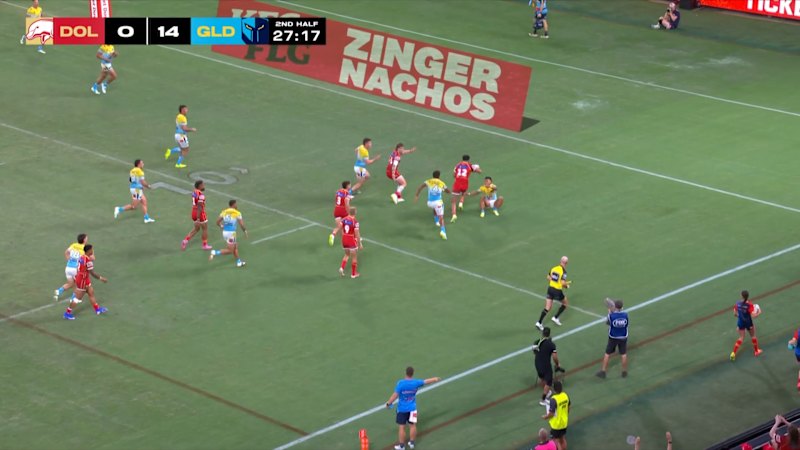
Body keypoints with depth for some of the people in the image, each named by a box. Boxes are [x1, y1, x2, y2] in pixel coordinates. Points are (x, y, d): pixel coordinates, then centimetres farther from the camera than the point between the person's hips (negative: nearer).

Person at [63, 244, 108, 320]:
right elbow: (92, 273, -24)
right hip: (82, 280, -9)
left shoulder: (82, 257, 0)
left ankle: (97, 309, 32)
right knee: (78, 298, 2)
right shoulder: (88, 261, -27)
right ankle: (67, 313, 11)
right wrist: (101, 278, -15)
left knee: (91, 293, 19)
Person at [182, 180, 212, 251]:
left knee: (196, 229, 22)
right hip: (200, 214, -8)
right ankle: (205, 245, 23)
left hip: (194, 212, 8)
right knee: (205, 229, 11)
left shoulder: (194, 192, 5)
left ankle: (185, 240, 11)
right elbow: (199, 207, -26)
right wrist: (198, 219, -26)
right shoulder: (201, 194, -23)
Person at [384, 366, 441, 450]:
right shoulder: (416, 382, -9)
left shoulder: (400, 383, -21)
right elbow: (426, 381, 9)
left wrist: (388, 403, -8)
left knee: (401, 427, 6)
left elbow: (395, 395, -23)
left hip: (402, 409, -3)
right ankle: (411, 443, 29)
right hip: (412, 408, 3)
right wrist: (435, 379, 27)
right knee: (412, 426, 17)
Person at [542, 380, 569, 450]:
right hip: (564, 422, 7)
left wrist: (545, 417, -4)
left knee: (556, 441, 7)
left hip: (556, 424, -7)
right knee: (563, 439, 22)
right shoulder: (565, 395, -8)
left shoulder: (554, 399, -30)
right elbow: (569, 407, 7)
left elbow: (551, 413, -25)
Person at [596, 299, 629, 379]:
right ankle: (624, 371, 22)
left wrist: (610, 312, 8)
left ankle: (603, 371, 16)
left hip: (613, 338, -1)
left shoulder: (611, 315, -21)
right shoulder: (625, 315, -16)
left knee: (607, 354, 11)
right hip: (623, 338, 2)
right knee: (624, 354, 13)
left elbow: (607, 322, -2)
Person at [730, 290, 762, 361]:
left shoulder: (738, 303, -11)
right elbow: (753, 315, -28)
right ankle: (756, 351, 40)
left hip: (740, 322, 3)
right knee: (753, 336, 23)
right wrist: (758, 312, -9)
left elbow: (735, 313, 0)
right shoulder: (749, 305, -25)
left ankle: (733, 353, 7)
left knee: (741, 338, 17)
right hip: (748, 323, -3)